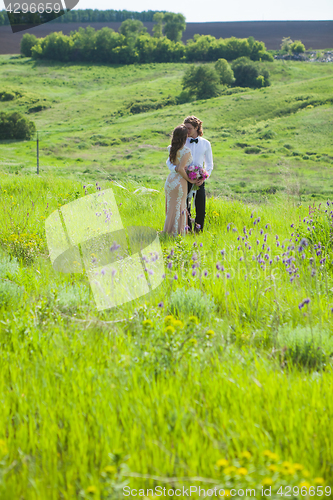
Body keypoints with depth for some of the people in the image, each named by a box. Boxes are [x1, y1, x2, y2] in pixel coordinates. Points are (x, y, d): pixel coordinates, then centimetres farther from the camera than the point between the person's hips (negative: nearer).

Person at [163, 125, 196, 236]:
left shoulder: (171, 148, 3)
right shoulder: (186, 151, -18)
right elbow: (180, 169, -24)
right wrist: (189, 180, -12)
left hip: (170, 180, 7)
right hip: (179, 181, -7)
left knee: (171, 206, 17)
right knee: (178, 207, 4)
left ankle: (168, 231, 24)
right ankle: (176, 232, 10)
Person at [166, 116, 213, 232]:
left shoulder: (205, 144, 6)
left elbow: (209, 165, 12)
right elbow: (169, 161, 3)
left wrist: (204, 178, -6)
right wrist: (175, 168, -20)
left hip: (199, 181, 0)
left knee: (201, 209, -3)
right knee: (184, 207, 3)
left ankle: (199, 231, 15)